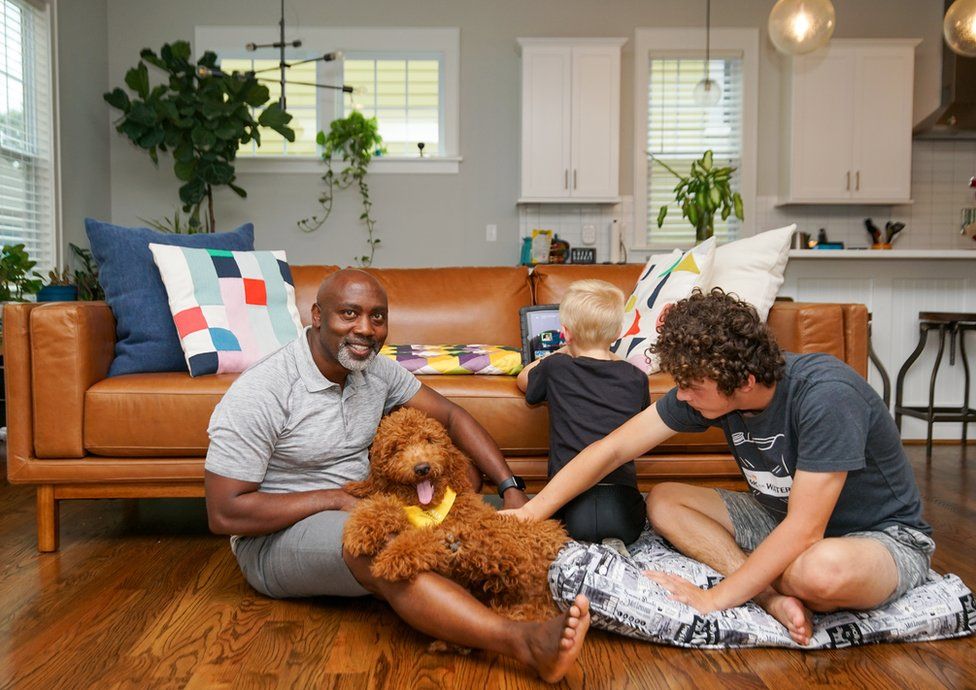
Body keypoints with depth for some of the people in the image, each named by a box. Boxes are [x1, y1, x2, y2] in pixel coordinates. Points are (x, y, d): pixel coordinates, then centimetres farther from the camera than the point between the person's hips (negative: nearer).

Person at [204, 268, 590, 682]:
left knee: (465, 464, -5)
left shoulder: (376, 370, -1)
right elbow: (223, 514, -19)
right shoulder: (257, 395, -19)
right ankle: (526, 643, -48)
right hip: (274, 537, -7)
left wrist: (510, 489, -10)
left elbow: (451, 416, 3)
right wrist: (336, 499, -20)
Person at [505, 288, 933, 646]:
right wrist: (530, 513, -14)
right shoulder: (703, 388, -15)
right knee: (662, 501, -4)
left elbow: (803, 531, -33)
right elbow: (613, 449, -11)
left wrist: (711, 599, -29)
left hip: (887, 536, -6)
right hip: (785, 517, 7)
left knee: (823, 570, -41)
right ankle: (773, 597, -16)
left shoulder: (824, 395, -34)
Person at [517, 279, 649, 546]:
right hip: (622, 505, 2)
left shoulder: (556, 368, 3)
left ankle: (575, 545, -1)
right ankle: (615, 545, 2)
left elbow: (523, 379, 27)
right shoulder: (636, 377, 8)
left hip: (571, 503, -2)